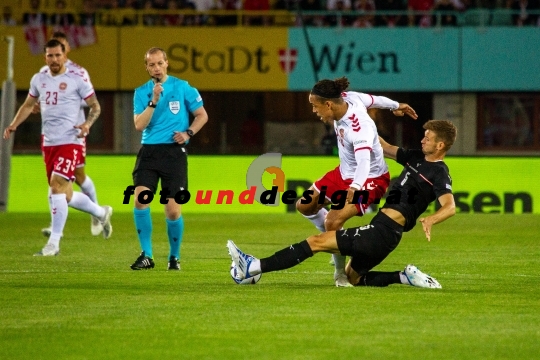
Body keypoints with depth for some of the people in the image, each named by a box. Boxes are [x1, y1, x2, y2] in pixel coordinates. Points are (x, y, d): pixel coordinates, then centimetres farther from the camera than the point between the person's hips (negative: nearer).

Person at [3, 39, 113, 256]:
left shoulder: (77, 80, -4)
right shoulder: (39, 80, 11)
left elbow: (95, 106, 0)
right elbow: (28, 105, 22)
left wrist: (87, 124, -18)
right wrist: (14, 125, 8)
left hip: (70, 142, -6)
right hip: (48, 143, 6)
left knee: (57, 186, -18)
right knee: (65, 196, 11)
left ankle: (54, 243, -15)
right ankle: (101, 213, 37)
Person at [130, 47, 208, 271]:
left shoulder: (182, 87, 4)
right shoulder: (141, 92, 8)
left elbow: (202, 115, 11)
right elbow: (139, 125, -3)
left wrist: (188, 133, -5)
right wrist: (154, 101, -13)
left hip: (174, 152, -1)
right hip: (149, 151, 1)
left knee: (173, 209, -4)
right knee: (141, 197, -18)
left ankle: (174, 256, 18)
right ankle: (146, 255, -9)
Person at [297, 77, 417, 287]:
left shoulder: (358, 128, -37)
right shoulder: (346, 98, -13)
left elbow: (364, 162, -49)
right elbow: (373, 100, 6)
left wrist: (355, 187, -67)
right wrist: (395, 105, 27)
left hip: (370, 179, -10)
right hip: (345, 173, 10)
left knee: (333, 222, -26)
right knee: (305, 206, 12)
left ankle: (340, 272, -5)